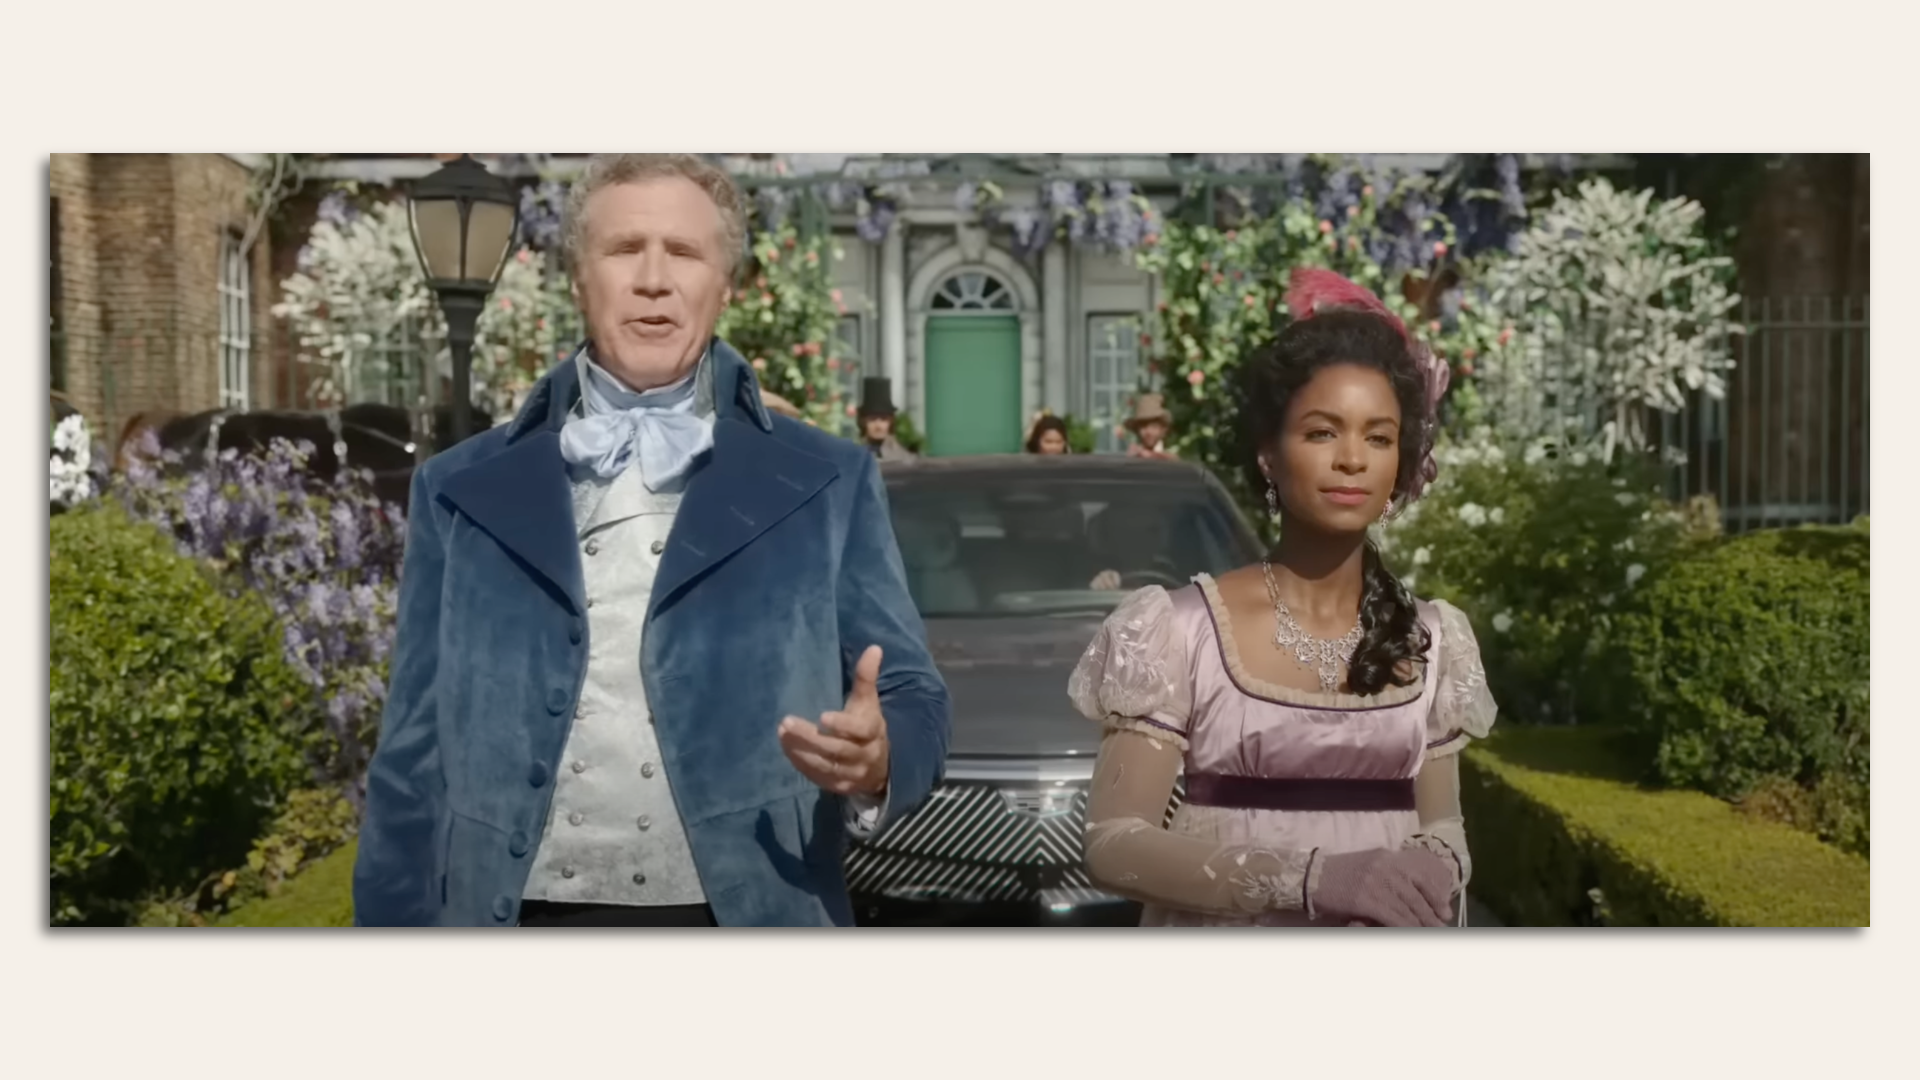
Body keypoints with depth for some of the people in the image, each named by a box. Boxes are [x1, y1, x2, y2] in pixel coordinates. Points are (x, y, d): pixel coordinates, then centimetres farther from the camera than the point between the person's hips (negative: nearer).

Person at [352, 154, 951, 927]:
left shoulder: (826, 485, 5)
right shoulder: (464, 491, 8)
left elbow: (910, 699, 3)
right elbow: (413, 762, 7)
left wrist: (879, 758, -19)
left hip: (746, 914, 0)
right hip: (519, 916, 1)